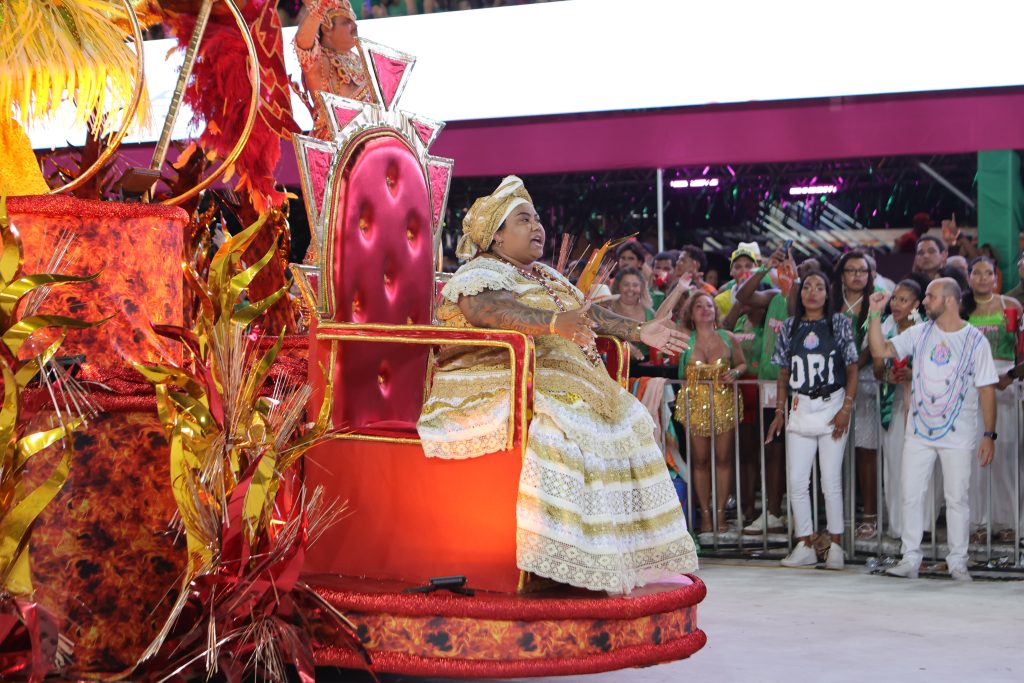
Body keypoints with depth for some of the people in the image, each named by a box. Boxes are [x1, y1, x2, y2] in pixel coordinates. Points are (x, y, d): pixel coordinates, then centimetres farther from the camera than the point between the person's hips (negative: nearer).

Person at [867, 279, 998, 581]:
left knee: (957, 498, 2)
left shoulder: (975, 340, -4)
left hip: (958, 435, -3)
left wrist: (989, 435, -7)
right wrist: (875, 314, -10)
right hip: (919, 431, 3)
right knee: (911, 494, 3)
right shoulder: (919, 333, 5)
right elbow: (880, 350, -2)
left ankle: (958, 562, 12)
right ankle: (910, 559, 11)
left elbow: (987, 390, -4)